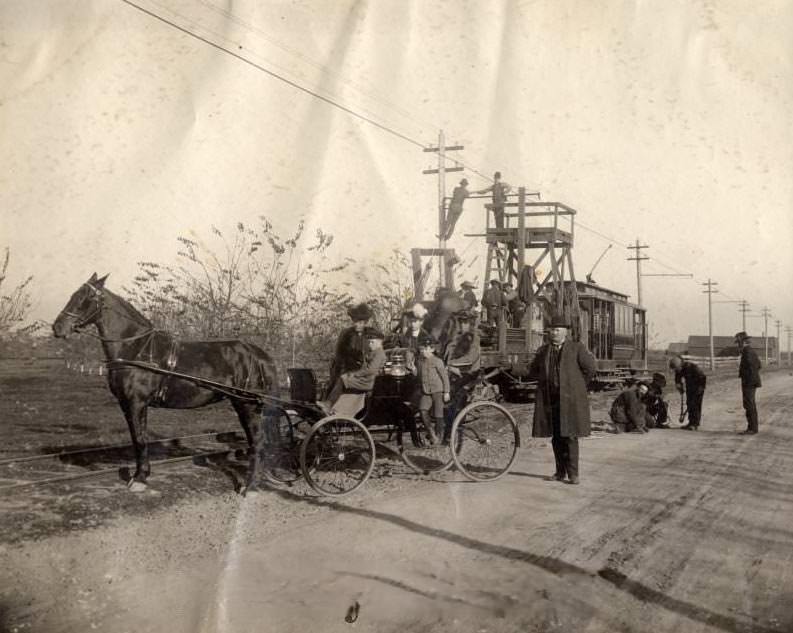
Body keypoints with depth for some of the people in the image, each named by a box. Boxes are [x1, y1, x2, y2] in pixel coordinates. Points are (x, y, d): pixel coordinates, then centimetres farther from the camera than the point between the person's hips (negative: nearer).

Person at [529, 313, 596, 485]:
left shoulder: (576, 348, 1)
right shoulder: (543, 350, 14)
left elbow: (590, 368, -2)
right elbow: (533, 371, 25)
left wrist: (577, 386, 3)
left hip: (570, 399, -4)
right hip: (549, 399, 4)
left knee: (570, 436, -6)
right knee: (556, 437, 6)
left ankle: (573, 473, -1)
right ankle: (560, 472, 14)